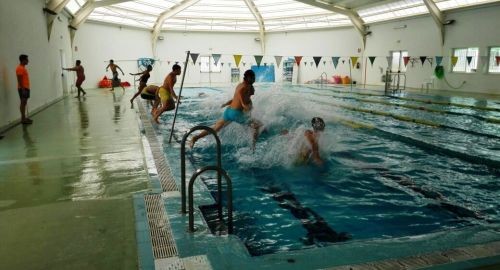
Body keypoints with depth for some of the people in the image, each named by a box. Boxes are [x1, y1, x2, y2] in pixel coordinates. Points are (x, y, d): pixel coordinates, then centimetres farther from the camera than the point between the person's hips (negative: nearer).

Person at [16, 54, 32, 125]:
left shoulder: (23, 68, 15)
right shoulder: (19, 68, -14)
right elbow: (19, 80, -19)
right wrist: (22, 89, -22)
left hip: (26, 88, 10)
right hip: (23, 88, -10)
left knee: (24, 103, 12)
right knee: (23, 103, -7)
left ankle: (24, 118, 17)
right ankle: (23, 119, -5)